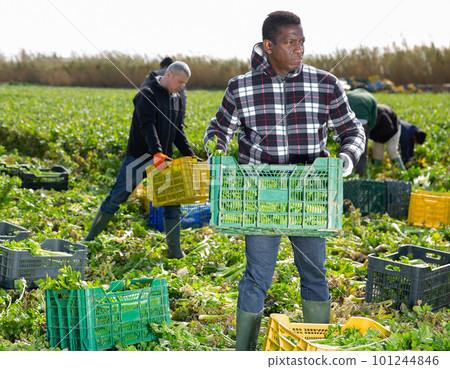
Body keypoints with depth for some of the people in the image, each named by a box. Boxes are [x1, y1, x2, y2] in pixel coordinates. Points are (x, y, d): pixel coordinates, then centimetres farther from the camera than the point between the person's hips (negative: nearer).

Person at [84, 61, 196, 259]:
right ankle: (89, 239, 11)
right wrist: (157, 153, -37)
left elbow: (178, 131, 16)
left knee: (172, 200, 2)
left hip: (162, 159, 7)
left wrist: (189, 155, 5)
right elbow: (147, 126, -25)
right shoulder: (147, 94, -12)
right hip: (138, 156, -6)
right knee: (117, 197, -3)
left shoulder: (177, 99, 12)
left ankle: (175, 250, 9)